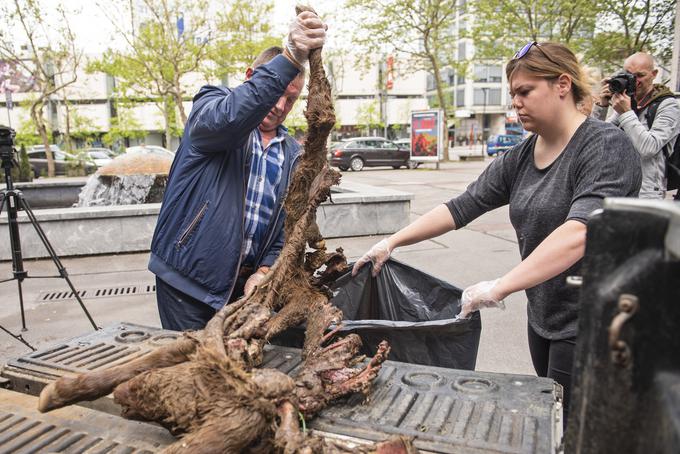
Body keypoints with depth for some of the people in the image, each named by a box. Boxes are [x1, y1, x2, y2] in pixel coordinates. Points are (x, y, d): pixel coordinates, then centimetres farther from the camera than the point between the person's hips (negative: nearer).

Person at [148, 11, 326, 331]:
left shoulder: (292, 153, 9)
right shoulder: (211, 105, -4)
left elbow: (287, 223, 10)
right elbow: (227, 119, -31)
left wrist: (265, 270, -6)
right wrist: (289, 59, -42)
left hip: (244, 283, 5)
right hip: (188, 279, -4)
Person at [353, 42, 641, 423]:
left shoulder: (606, 146, -16)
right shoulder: (521, 157, 5)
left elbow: (581, 231, -30)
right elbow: (462, 207, 2)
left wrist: (500, 288, -37)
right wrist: (391, 242, -4)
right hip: (543, 318, 6)